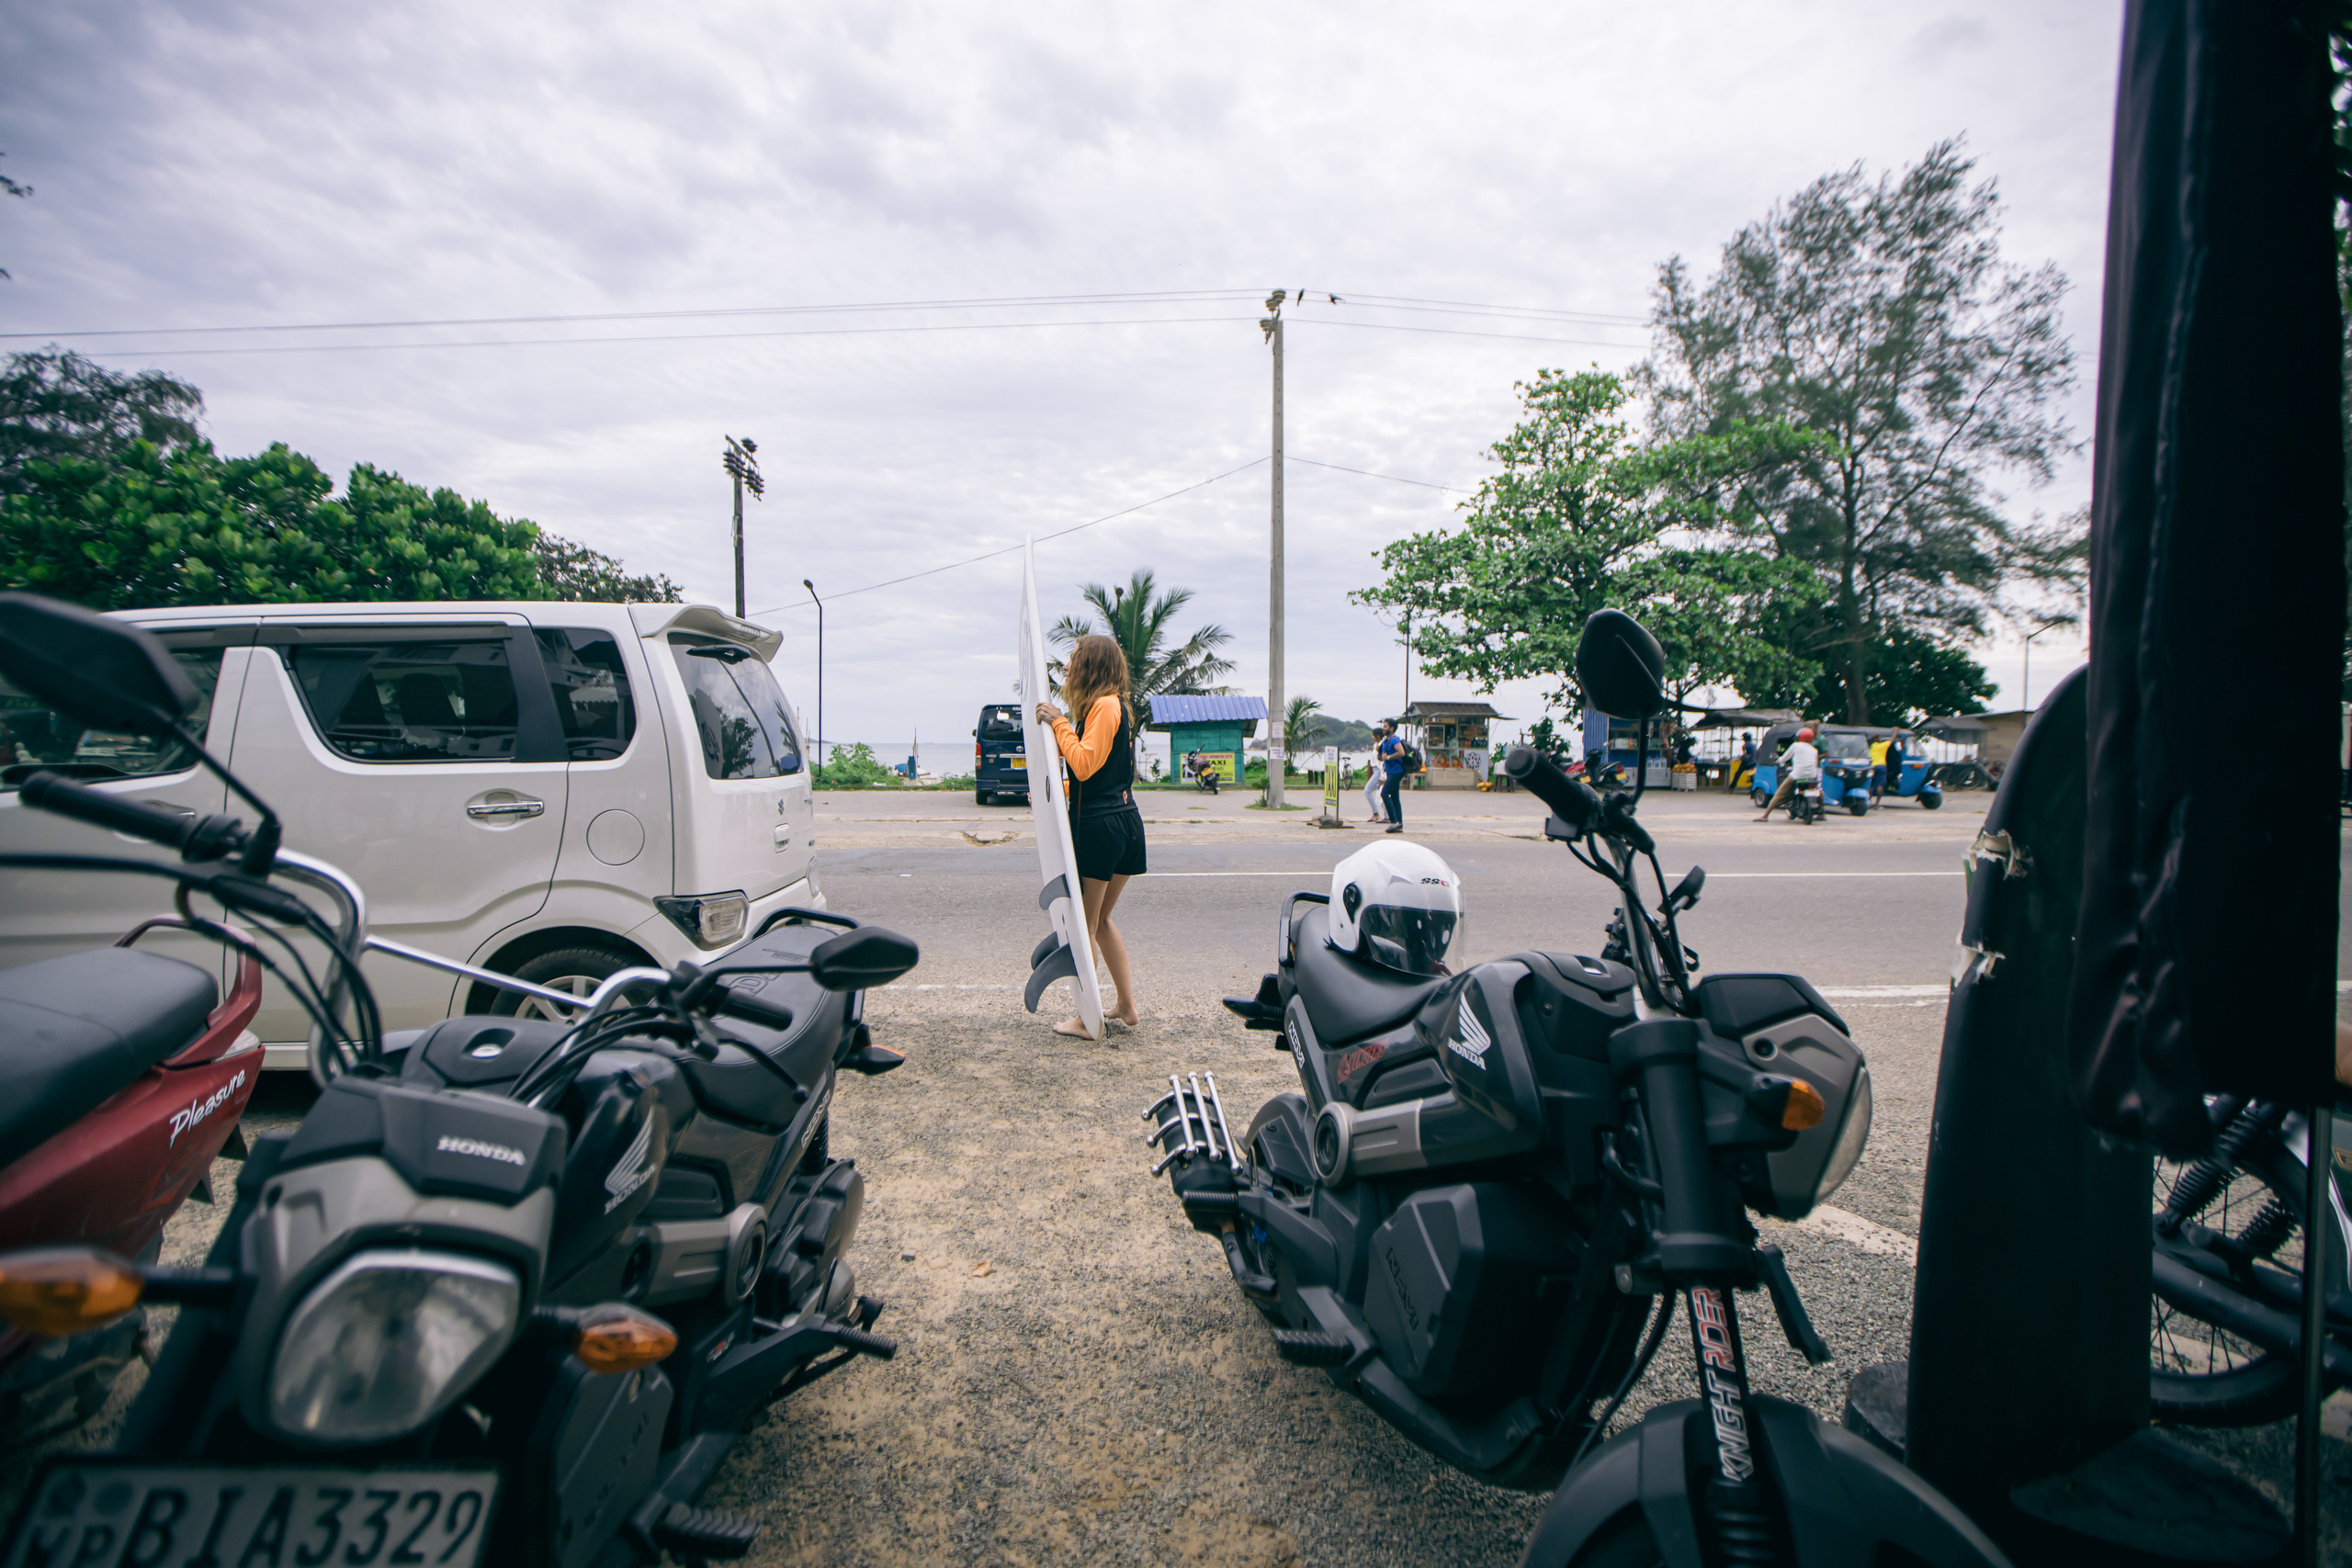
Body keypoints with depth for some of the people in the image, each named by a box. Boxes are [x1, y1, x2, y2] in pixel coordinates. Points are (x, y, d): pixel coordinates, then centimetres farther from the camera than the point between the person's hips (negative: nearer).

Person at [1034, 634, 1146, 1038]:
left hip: (1100, 824, -9)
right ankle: (1126, 1008, 22)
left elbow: (1085, 765, -20)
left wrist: (1058, 723, -14)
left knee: (1084, 924, 1)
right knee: (1101, 919, 17)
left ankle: (1087, 1019, 8)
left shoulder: (1104, 705, -12)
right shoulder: (1115, 705, 17)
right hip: (1125, 822, 9)